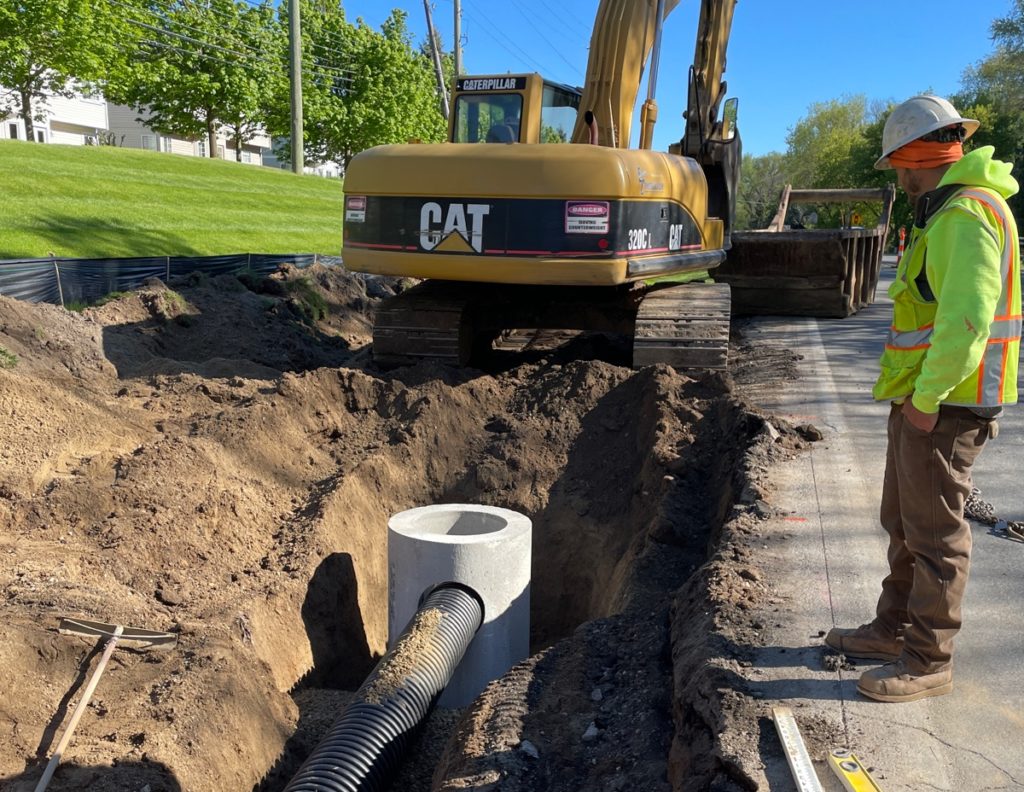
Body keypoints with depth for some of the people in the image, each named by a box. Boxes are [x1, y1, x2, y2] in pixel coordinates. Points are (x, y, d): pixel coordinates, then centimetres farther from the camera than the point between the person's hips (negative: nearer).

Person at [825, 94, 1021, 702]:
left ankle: (929, 661, 15)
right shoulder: (950, 211, 15)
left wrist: (927, 397, -19)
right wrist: (918, 394, 13)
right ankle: (893, 630, 33)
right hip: (923, 400, 10)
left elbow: (967, 318, -28)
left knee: (934, 535, 1)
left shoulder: (967, 214, -18)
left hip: (944, 408, -10)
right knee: (904, 522, 18)